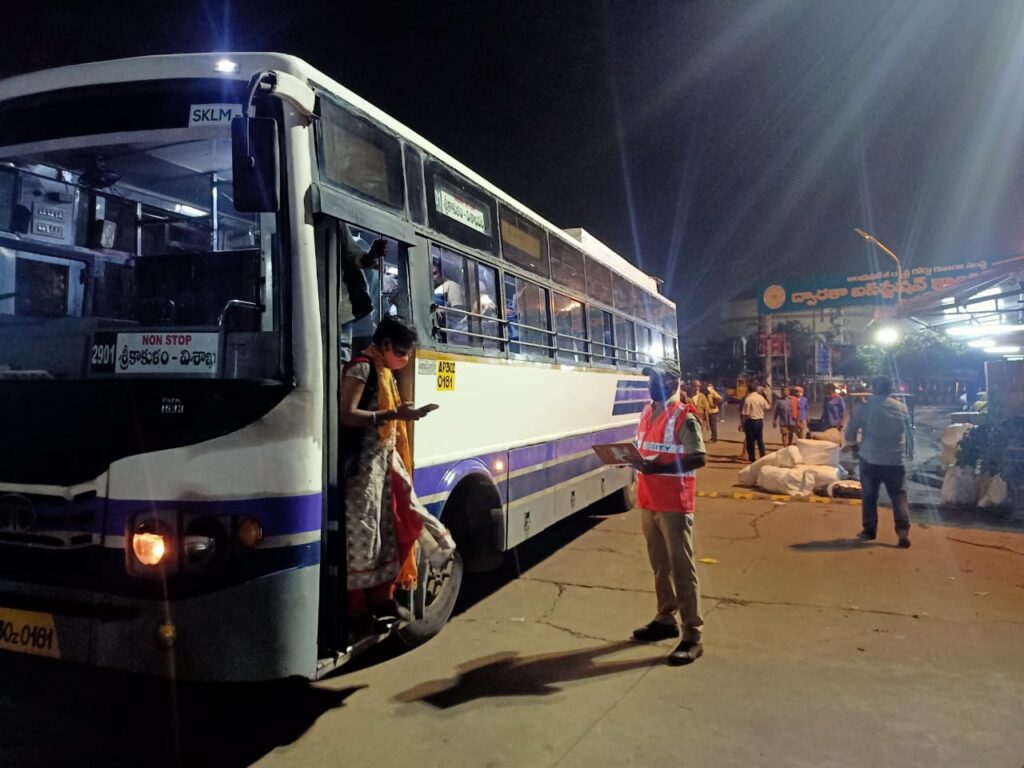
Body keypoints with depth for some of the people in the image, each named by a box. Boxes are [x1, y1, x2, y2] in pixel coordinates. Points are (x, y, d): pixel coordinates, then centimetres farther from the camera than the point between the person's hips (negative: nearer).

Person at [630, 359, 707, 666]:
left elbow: (698, 458, -18)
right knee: (659, 564, 17)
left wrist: (658, 467, -25)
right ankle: (666, 619, 31)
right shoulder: (647, 412, 12)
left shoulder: (684, 417, -12)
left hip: (674, 503, -8)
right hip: (648, 500, 8)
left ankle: (693, 635, 2)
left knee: (681, 567, -5)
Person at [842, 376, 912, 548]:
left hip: (870, 458, -1)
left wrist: (850, 444, 19)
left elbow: (851, 428, 1)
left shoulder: (866, 407, -3)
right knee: (899, 495, 4)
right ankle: (903, 530, -11)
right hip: (895, 459, 1)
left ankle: (869, 531, 12)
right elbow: (909, 433, 15)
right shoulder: (902, 407, 4)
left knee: (869, 496, 8)